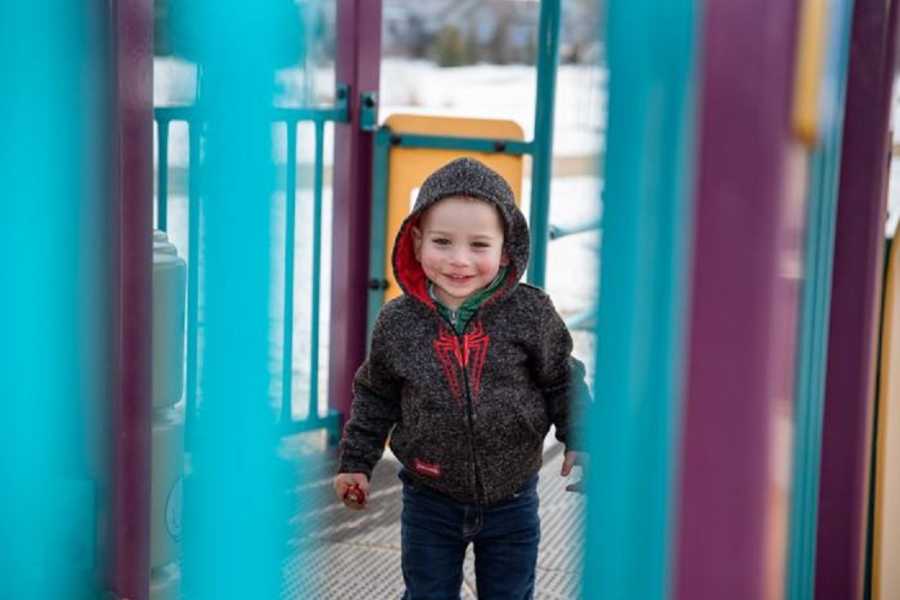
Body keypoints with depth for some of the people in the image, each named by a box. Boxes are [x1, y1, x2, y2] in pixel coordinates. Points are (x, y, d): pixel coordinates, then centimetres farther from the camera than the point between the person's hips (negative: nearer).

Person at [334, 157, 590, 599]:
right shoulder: (397, 322, -10)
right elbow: (376, 394, 5)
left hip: (511, 501, 0)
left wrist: (580, 443, -2)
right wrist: (356, 460, 8)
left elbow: (562, 382, 1)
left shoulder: (530, 313, -14)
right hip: (430, 501, 1)